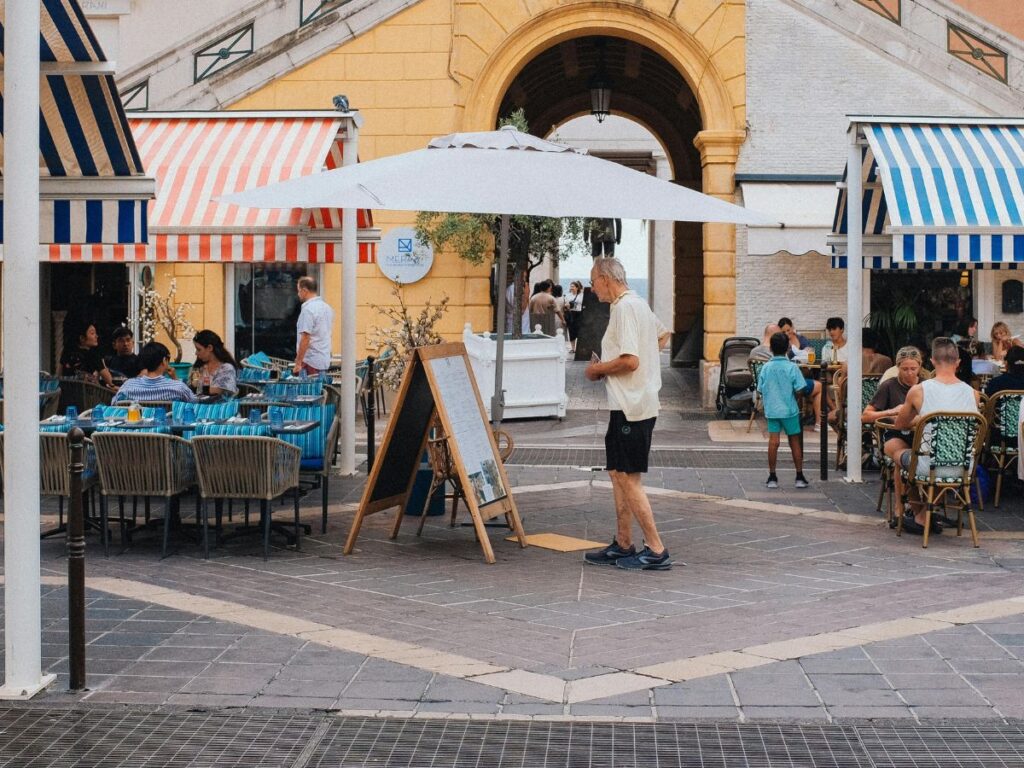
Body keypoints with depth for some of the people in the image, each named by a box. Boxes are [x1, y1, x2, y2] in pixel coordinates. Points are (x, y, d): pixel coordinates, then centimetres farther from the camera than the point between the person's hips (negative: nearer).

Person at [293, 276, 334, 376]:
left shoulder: (308, 309, -15)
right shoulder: (327, 307, 12)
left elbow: (305, 338, -20)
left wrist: (298, 363, -18)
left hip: (311, 362, -9)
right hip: (325, 360, 9)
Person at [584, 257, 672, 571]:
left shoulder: (625, 307, -16)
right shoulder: (640, 304, 16)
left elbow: (630, 360, -24)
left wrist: (598, 369, -7)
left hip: (630, 407, -10)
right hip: (634, 404, 11)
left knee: (628, 478, -7)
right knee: (618, 474, 15)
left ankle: (656, 550, -5)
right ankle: (623, 545, 20)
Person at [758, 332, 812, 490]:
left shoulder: (766, 368, -1)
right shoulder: (792, 367, -9)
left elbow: (761, 391, 3)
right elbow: (800, 390, -12)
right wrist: (792, 394, 9)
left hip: (771, 410, 2)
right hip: (789, 410, -2)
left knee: (773, 441, 2)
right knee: (795, 441, 8)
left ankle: (772, 477, 4)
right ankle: (800, 477, 13)